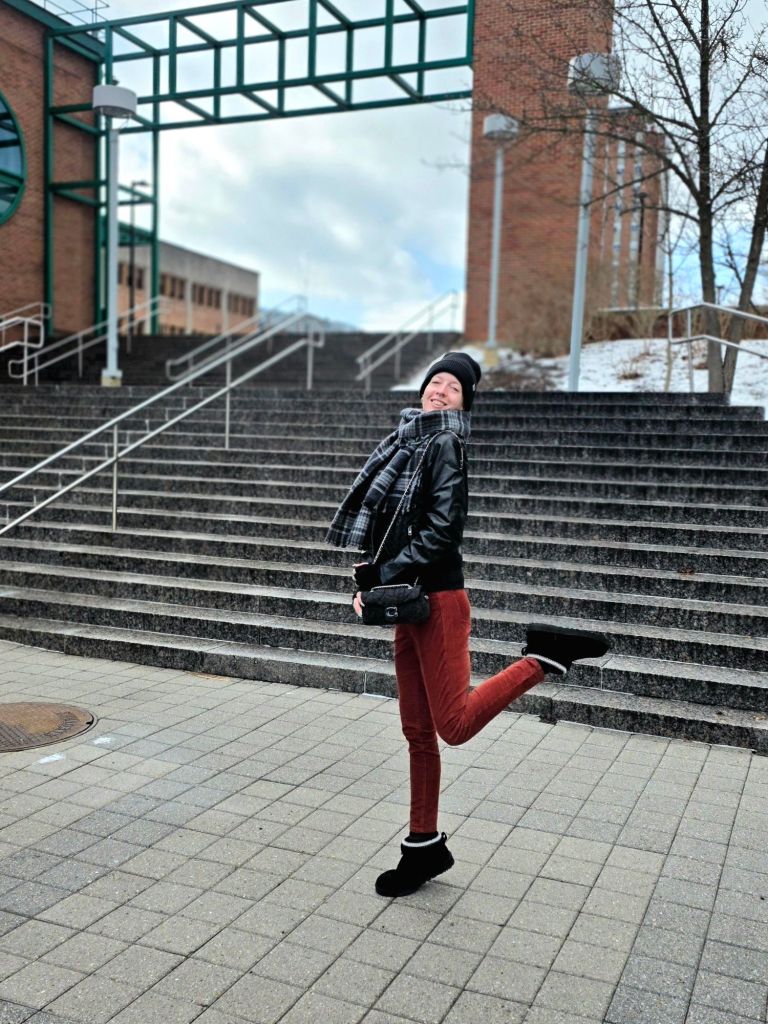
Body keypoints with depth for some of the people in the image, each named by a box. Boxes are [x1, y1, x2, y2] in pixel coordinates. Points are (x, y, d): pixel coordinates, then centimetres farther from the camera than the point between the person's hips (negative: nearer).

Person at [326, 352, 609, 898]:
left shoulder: (444, 445, -10)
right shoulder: (409, 442, 14)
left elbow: (440, 531, -17)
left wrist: (378, 579, -14)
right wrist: (372, 581, 6)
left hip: (439, 600, -7)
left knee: (454, 725, -6)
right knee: (418, 733, 12)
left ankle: (544, 654, 5)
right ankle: (425, 845, 23)